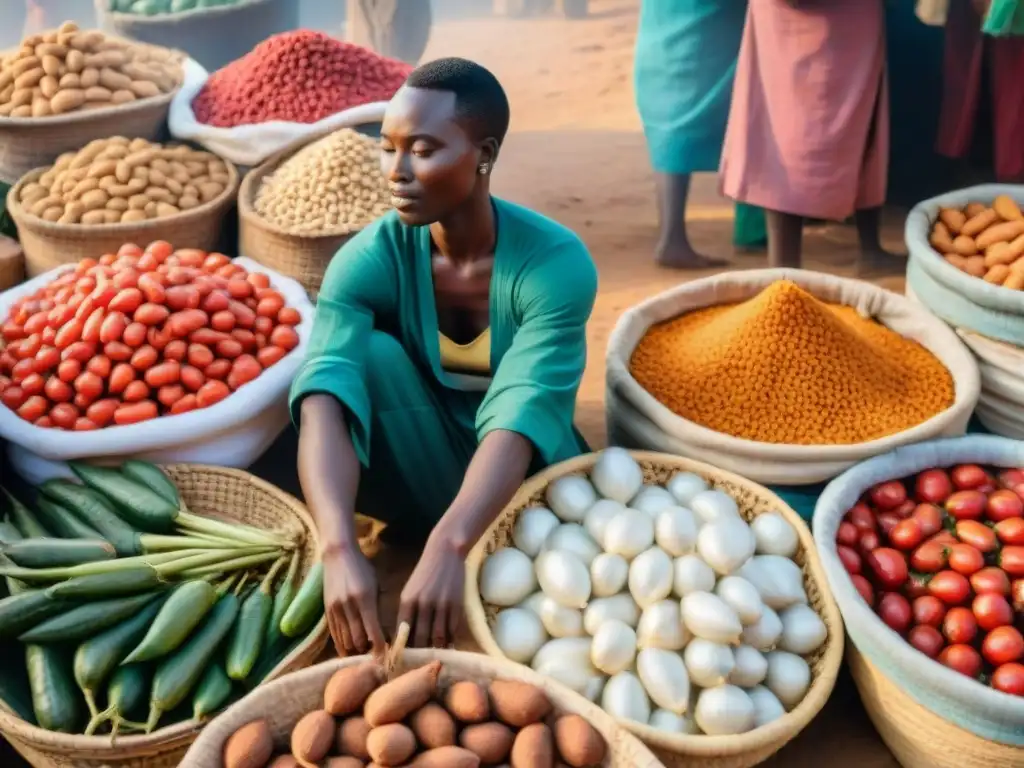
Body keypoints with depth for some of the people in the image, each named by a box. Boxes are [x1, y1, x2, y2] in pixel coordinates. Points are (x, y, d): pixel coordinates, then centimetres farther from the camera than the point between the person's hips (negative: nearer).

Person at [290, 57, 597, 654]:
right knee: (370, 354, -28)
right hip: (420, 472, 2)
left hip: (520, 477, -1)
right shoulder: (370, 259, -20)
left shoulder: (555, 262, -25)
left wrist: (448, 548, -54)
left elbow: (523, 417, -38)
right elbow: (325, 397, -36)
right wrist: (340, 551, -53)